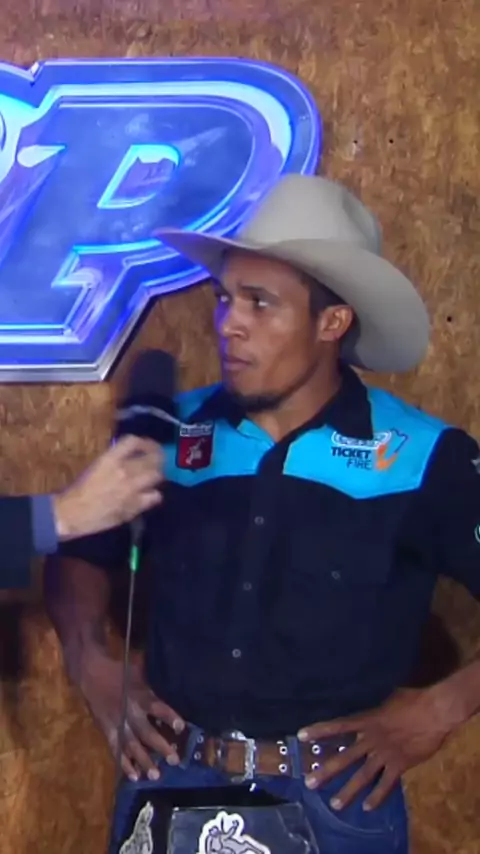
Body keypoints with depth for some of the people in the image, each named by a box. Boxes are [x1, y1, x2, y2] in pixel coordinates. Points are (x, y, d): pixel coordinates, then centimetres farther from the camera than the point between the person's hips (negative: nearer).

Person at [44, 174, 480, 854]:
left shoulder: (423, 460, -9)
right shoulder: (169, 434, 1)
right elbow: (82, 552, 16)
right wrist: (92, 666, 3)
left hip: (336, 797, -3)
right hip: (169, 781, 3)